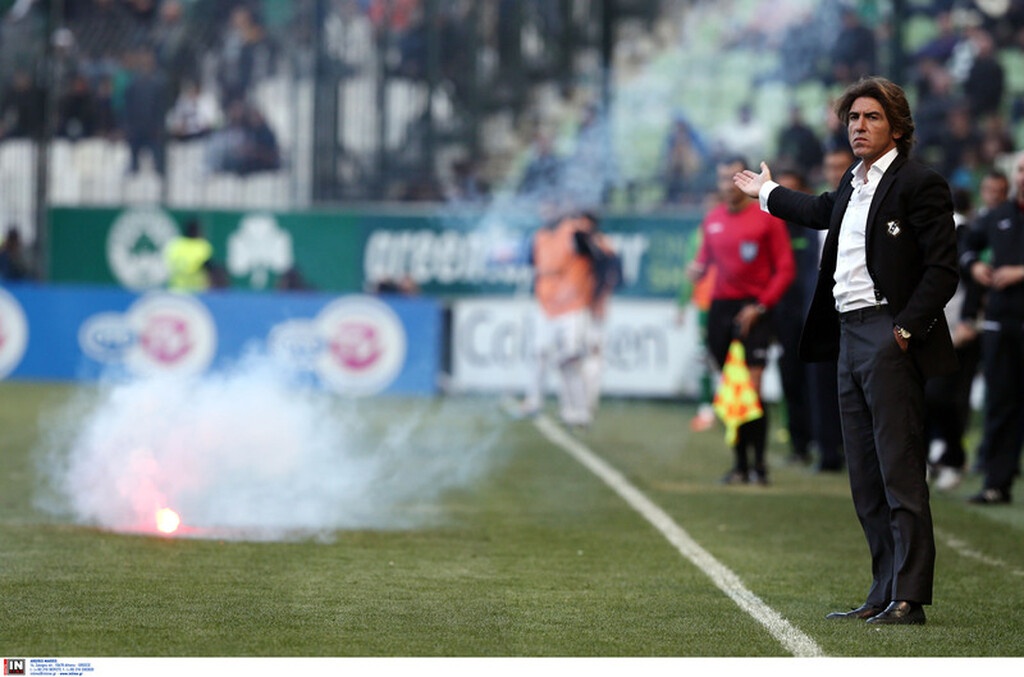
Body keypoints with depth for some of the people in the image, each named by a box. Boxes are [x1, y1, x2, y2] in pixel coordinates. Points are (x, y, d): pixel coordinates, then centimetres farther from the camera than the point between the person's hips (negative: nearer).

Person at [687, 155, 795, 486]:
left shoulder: (767, 218, -3)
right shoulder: (712, 220, 10)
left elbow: (785, 269, -3)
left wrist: (761, 306, -11)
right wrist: (697, 268, -1)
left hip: (753, 309, -4)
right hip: (720, 306, 4)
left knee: (752, 387, -13)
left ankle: (759, 462, -4)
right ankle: (740, 464, 10)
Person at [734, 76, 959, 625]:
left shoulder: (919, 184, -7)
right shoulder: (853, 184, 18)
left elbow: (942, 269, -12)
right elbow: (823, 212, 41)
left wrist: (907, 328, -17)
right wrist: (768, 193, 55)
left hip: (889, 338, -9)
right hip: (850, 336, 9)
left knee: (901, 473, -10)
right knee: (866, 481, 9)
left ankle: (909, 598, -10)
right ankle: (885, 594, 14)